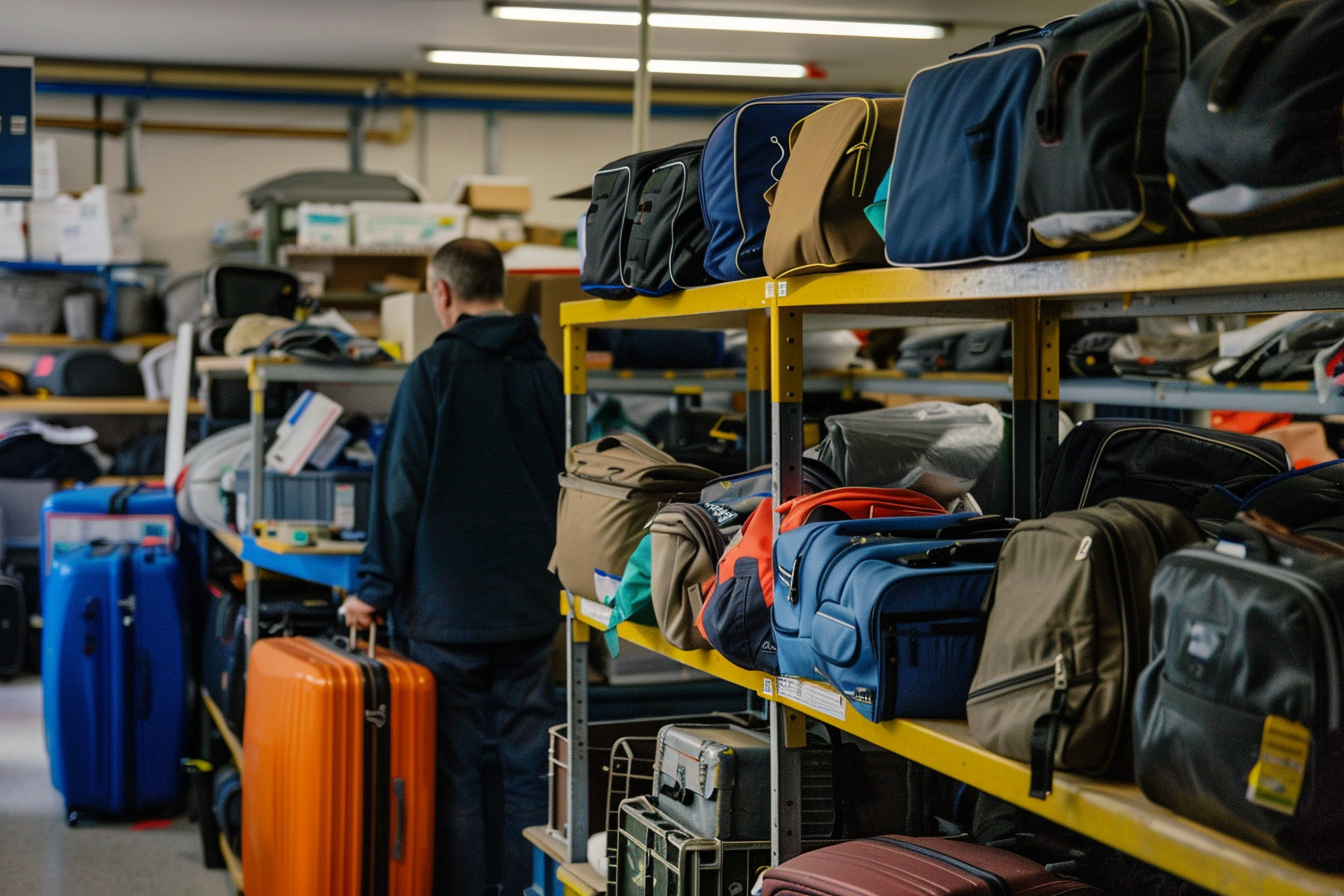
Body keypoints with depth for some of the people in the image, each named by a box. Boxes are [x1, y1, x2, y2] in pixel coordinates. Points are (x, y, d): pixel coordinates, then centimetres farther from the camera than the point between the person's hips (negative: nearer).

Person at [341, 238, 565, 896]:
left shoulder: (436, 369, -8)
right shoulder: (546, 373, 6)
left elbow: (401, 488, -10)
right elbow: (570, 488, 13)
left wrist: (375, 587, -3)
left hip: (450, 604, -4)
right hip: (532, 604, 4)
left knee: (453, 768, 4)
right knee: (529, 765, 9)